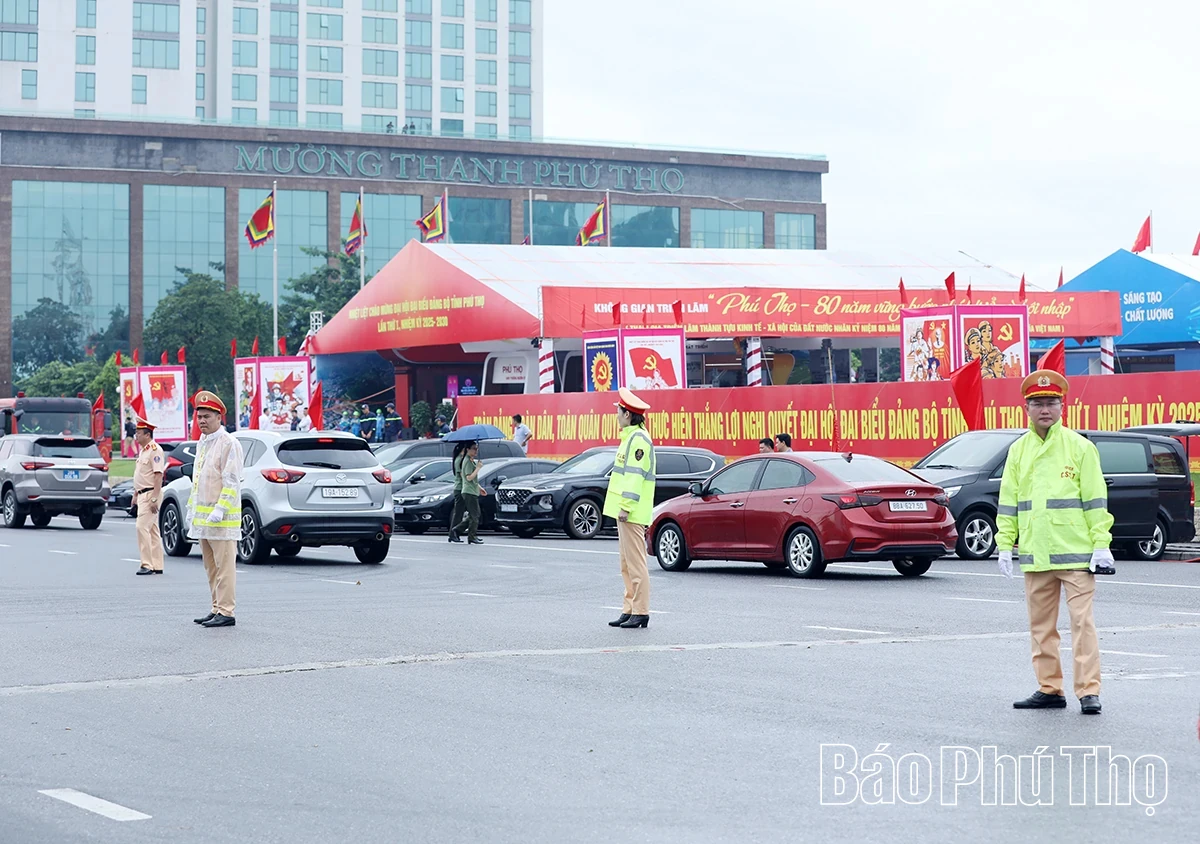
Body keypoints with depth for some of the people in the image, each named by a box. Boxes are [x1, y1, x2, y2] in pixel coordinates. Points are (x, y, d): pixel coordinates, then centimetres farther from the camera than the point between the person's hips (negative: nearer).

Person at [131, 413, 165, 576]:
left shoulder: (155, 450, -14)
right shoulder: (142, 451, 17)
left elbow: (158, 476, -19)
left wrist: (154, 499, -24)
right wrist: (135, 495, 21)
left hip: (150, 494, -10)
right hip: (142, 494, 10)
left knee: (143, 527, -15)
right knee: (152, 530, 10)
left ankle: (147, 564, -14)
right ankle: (157, 566, 13)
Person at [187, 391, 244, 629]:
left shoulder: (228, 444, -11)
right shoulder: (202, 444, 18)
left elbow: (232, 482, -16)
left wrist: (219, 510, -22)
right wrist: (192, 508, 20)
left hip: (221, 518, -10)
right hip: (203, 516, 10)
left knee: (224, 565, -8)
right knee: (211, 567, 12)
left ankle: (226, 612, -8)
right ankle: (217, 609, 18)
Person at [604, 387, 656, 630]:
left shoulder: (638, 439, -14)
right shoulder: (630, 437, 19)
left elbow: (635, 475, -20)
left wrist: (626, 506, -23)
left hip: (632, 513, -11)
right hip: (625, 512, 11)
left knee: (636, 563, -9)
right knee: (627, 564, 13)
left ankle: (641, 613, -8)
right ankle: (630, 609, 17)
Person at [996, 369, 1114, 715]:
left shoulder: (1080, 447, 0)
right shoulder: (1018, 451, 11)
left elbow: (1095, 499, -2)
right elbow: (1008, 501, 14)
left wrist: (1101, 546, -8)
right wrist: (1005, 546, 7)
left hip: (1076, 555, -5)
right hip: (1034, 554, 5)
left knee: (1082, 621, -7)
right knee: (1041, 624, 9)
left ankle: (1089, 691, -6)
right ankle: (1049, 689, 17)